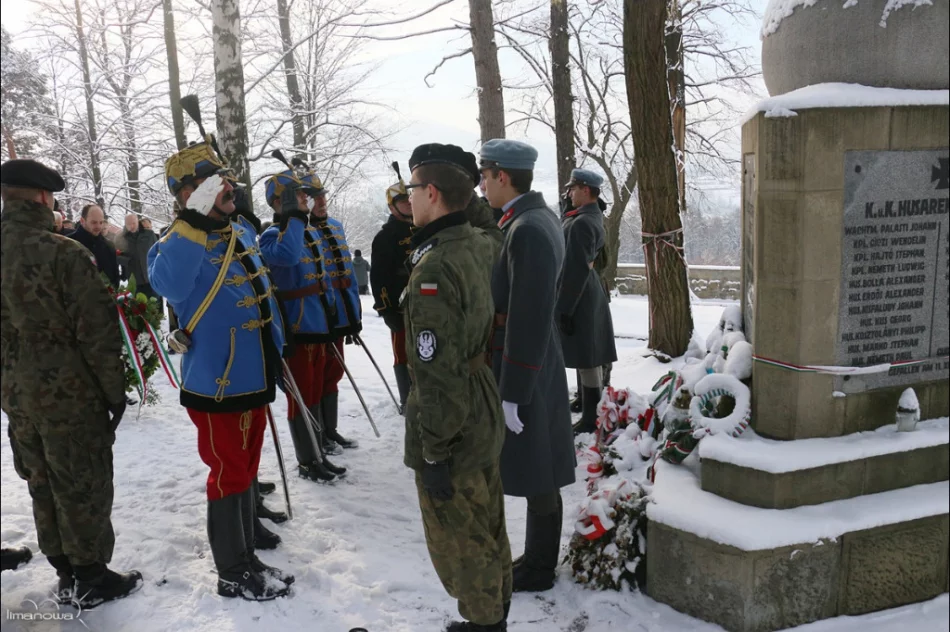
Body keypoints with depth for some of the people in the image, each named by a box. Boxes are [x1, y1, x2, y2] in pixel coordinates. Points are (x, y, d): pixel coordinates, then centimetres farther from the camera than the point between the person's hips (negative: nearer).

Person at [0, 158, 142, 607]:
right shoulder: (63, 253, -19)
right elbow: (97, 331, -18)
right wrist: (115, 389, -7)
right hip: (71, 395, -7)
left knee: (43, 487, 18)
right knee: (83, 487, 7)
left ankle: (66, 574, 31)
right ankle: (91, 579, 20)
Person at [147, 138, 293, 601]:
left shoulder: (241, 231, 8)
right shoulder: (179, 244, -16)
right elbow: (169, 286, -40)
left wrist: (276, 352, 24)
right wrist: (194, 221, -41)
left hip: (254, 376, 8)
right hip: (216, 383, -8)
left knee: (246, 469, 19)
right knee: (229, 475, 3)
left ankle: (246, 556, 35)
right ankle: (234, 574, 20)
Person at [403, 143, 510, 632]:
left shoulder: (434, 269, -26)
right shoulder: (480, 244, -1)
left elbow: (437, 373, -26)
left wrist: (434, 452, -19)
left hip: (451, 431, -9)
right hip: (482, 417, 9)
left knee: (459, 542, 10)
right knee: (488, 529, 24)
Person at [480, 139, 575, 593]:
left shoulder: (526, 231, -22)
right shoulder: (540, 218, 9)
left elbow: (528, 321, -25)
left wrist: (512, 395, -20)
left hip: (524, 371, -10)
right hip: (540, 367, 10)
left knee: (537, 477, 5)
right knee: (540, 474, 18)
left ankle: (538, 569, 21)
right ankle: (539, 557, 33)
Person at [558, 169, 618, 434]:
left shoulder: (581, 223, -20)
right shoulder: (593, 216, 11)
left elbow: (576, 269, -23)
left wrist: (564, 308, -21)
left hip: (579, 297, -10)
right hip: (590, 293, 11)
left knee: (586, 359, -5)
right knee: (590, 357, 16)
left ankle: (590, 419, 2)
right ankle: (592, 409, 27)